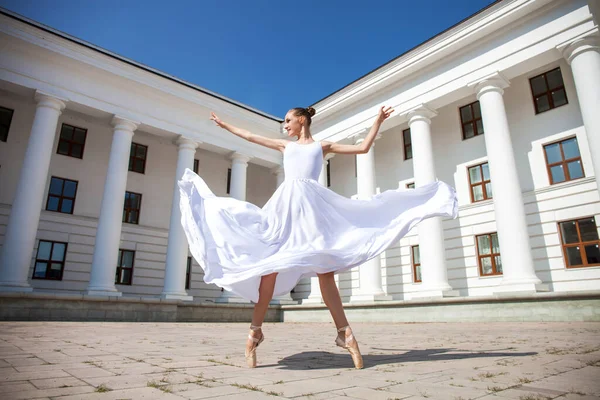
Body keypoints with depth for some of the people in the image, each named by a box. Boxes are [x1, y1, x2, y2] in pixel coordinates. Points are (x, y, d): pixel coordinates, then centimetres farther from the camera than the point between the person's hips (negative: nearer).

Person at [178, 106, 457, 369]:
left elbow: (363, 147, 15)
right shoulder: (285, 145, 25)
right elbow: (250, 136, 33)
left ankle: (345, 333, -4)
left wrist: (379, 120, 14)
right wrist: (224, 125, 40)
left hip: (312, 205, -1)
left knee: (324, 270, -8)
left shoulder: (323, 145, 19)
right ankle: (255, 331, 3)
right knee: (270, 267, -6)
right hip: (285, 204, 2)